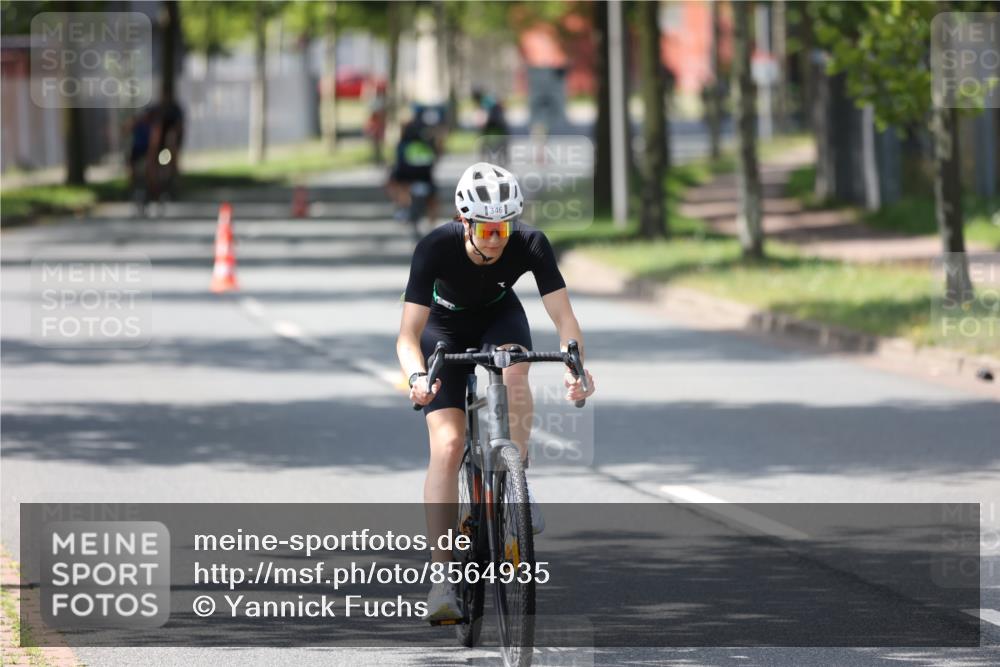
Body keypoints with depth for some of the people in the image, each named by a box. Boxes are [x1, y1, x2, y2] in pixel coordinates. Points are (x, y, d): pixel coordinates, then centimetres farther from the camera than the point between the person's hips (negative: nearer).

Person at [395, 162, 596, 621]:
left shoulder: (529, 245, -30)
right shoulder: (436, 248, -34)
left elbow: (563, 316, -30)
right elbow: (408, 334, -35)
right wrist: (417, 376, -56)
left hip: (499, 316, 2)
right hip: (446, 328, -2)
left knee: (514, 372, -35)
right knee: (447, 445, -17)